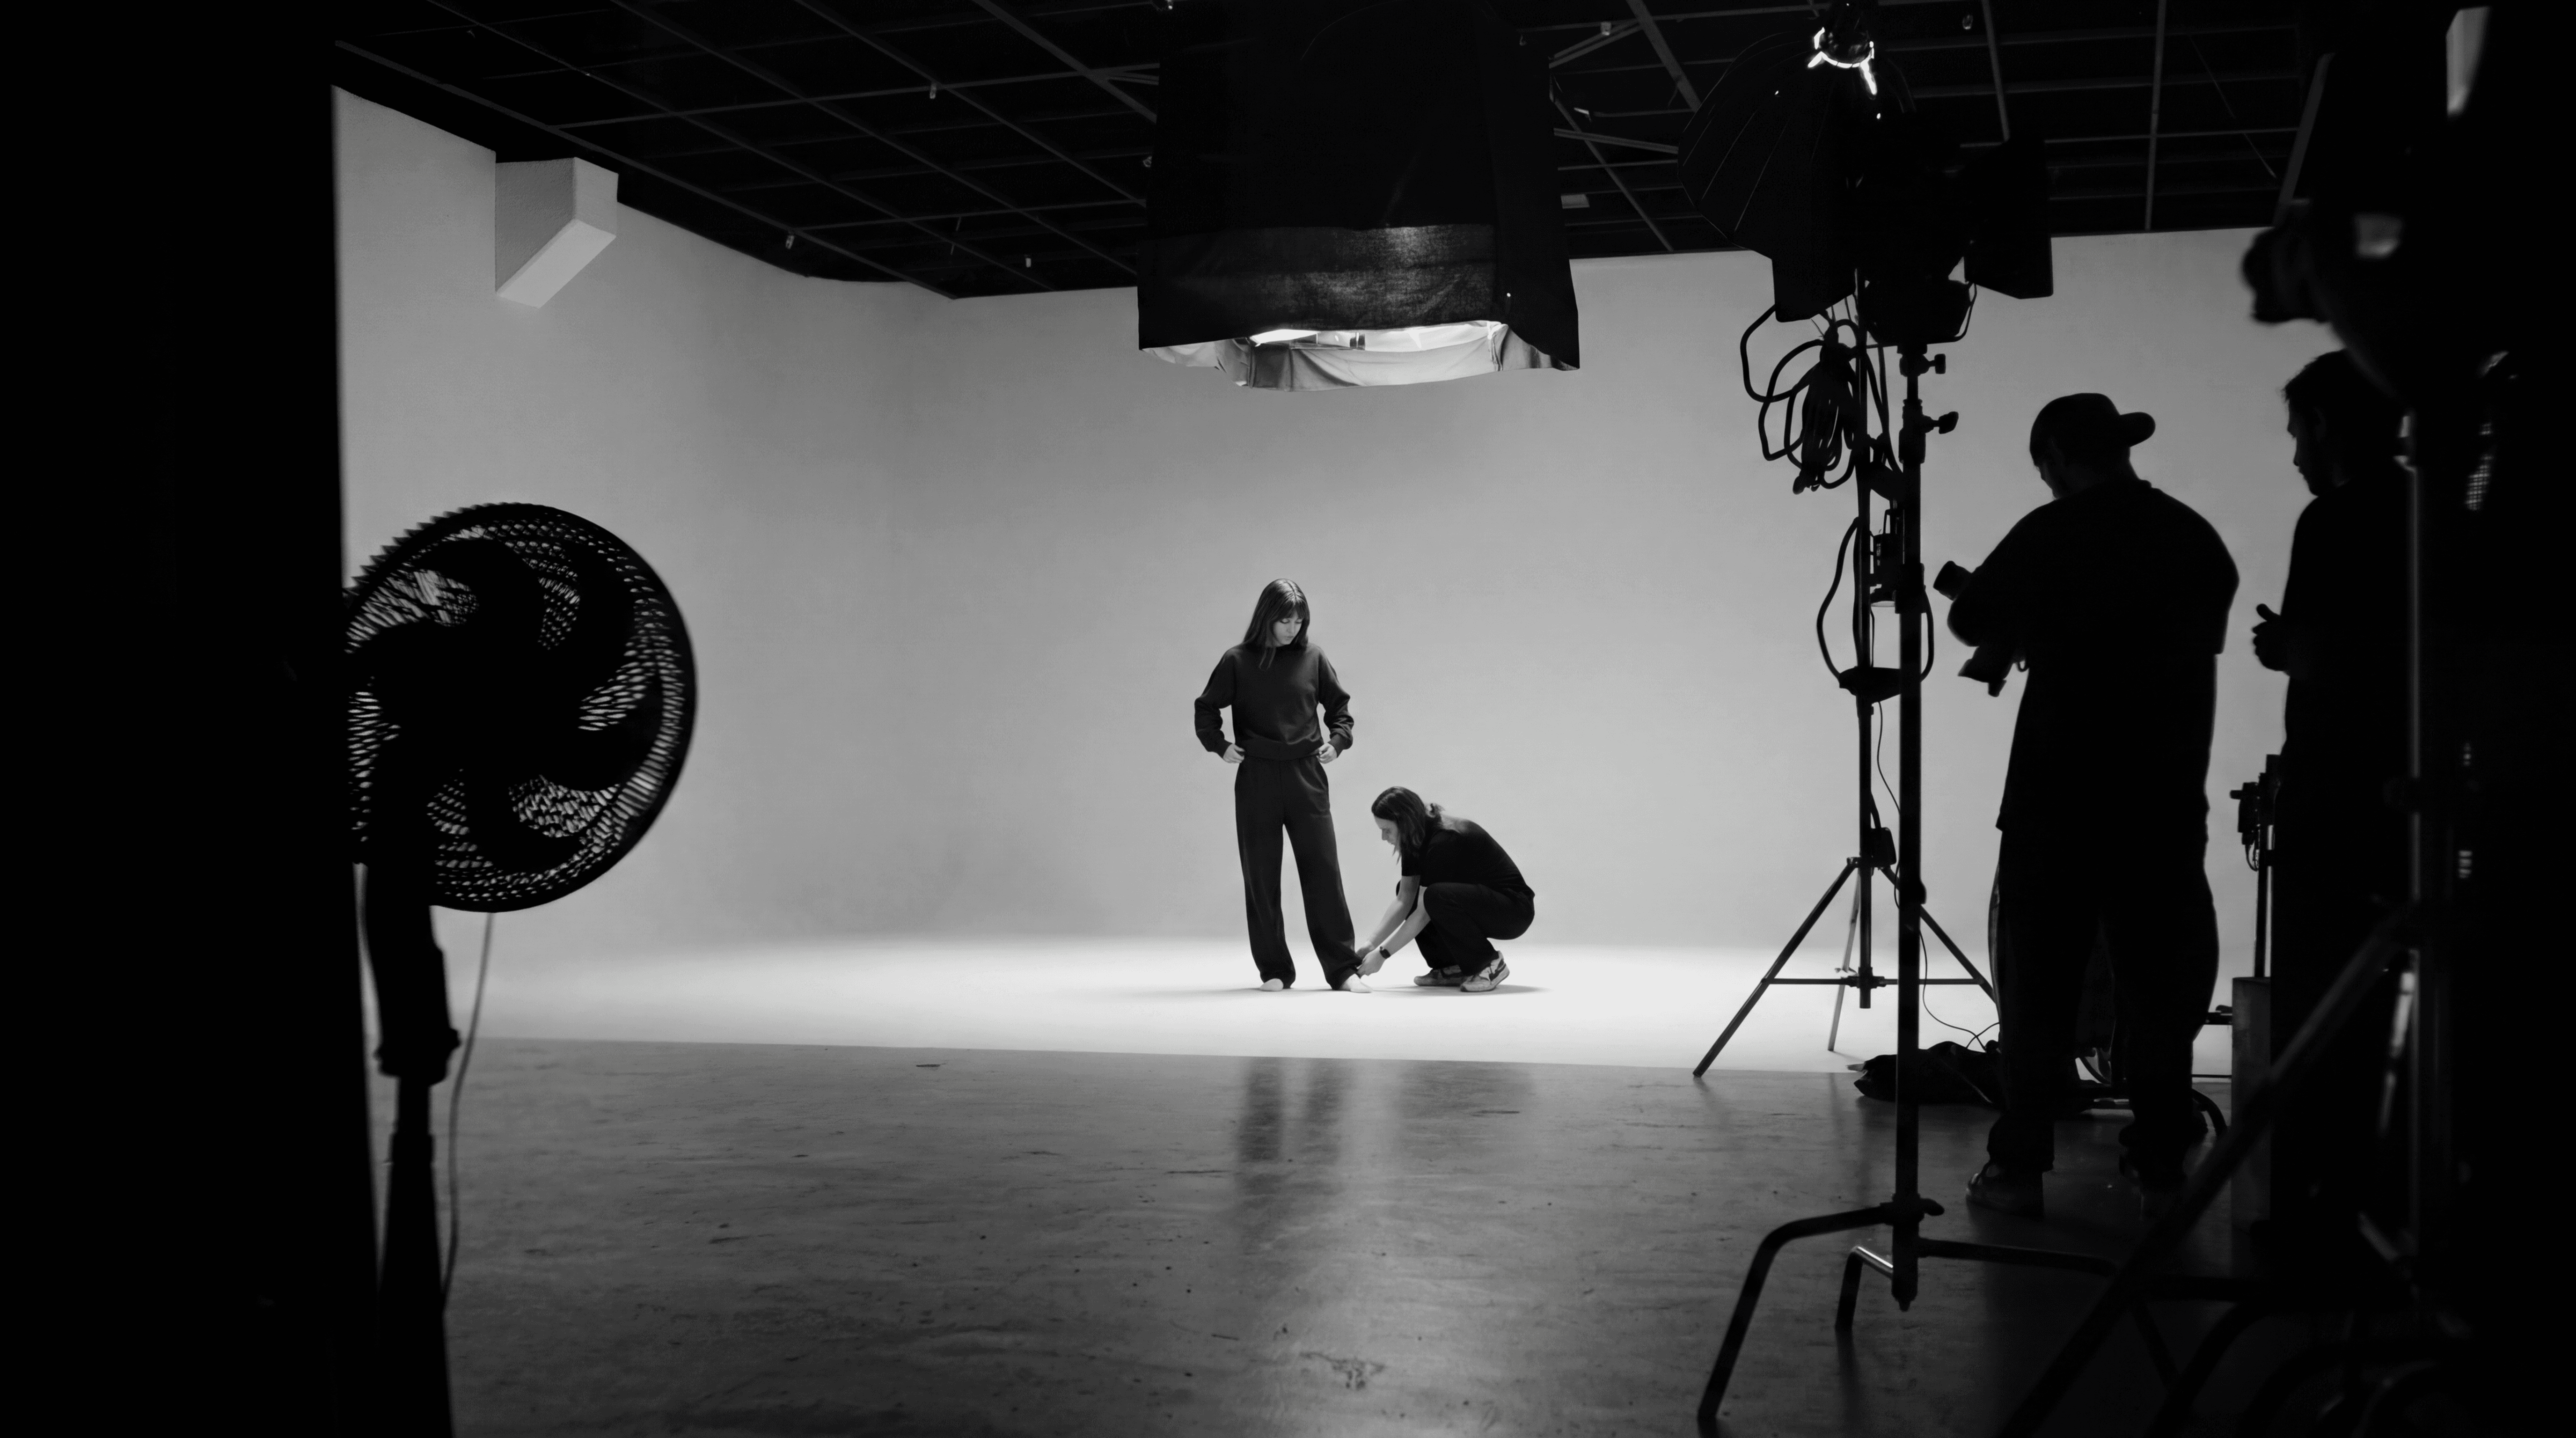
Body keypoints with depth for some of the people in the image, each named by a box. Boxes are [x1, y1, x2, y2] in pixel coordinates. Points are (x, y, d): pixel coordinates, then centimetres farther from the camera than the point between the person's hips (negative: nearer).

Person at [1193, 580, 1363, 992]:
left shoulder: (1312, 657, 2)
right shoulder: (1238, 661, -1)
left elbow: (1339, 705, 14)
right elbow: (1206, 708, 9)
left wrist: (1338, 740, 1)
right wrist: (1219, 745, -3)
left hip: (1307, 776, 0)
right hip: (1256, 779, 0)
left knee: (1323, 870, -2)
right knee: (1261, 877, 4)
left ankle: (1343, 969, 1)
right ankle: (1275, 970, 13)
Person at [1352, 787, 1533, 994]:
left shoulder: (1446, 841, -27)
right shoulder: (1417, 839, -1)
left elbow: (1425, 911, -25)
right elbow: (1404, 900, 3)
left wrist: (1382, 954, -20)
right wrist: (1372, 943, -6)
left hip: (1514, 909, -9)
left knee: (1437, 897, -32)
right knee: (1407, 890, 4)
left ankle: (1489, 964, -13)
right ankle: (1452, 968, 5)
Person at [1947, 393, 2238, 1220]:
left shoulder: (2051, 535, -8)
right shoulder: (2196, 539, 4)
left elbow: (1972, 621, 3)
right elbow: (2201, 643, 15)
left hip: (2058, 798, -3)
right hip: (2166, 803, 3)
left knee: (2039, 984, 3)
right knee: (2159, 988, 9)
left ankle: (2019, 1168, 4)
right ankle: (2161, 1169, 12)